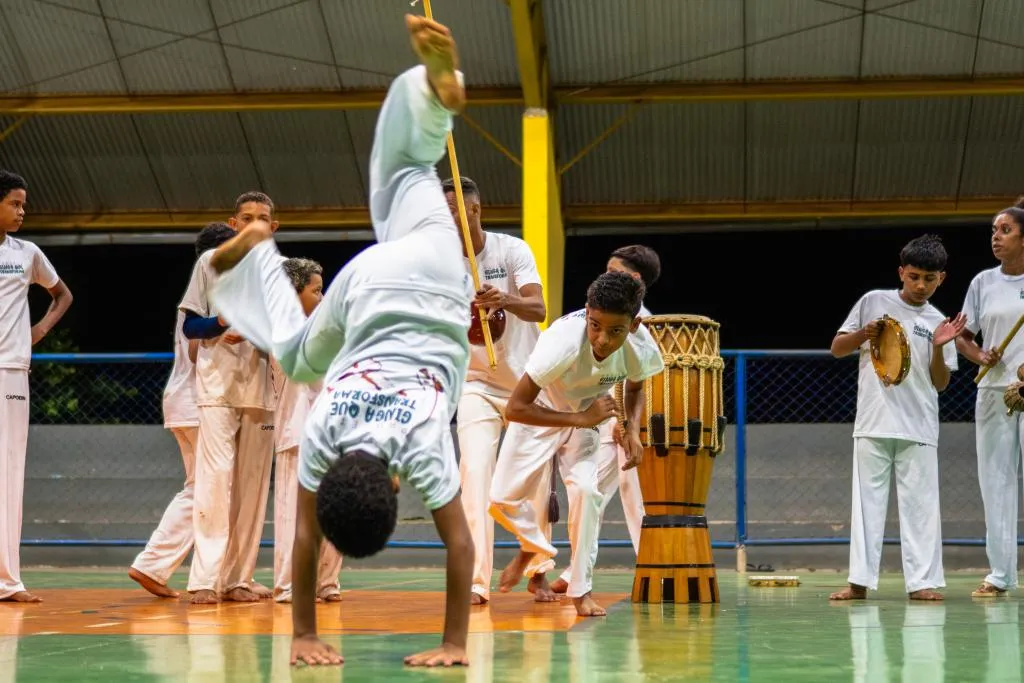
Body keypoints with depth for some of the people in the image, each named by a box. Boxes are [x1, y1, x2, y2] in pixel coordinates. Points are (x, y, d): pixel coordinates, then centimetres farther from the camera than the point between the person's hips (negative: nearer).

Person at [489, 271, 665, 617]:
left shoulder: (641, 346, -25)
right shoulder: (563, 341, -40)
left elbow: (635, 386, 2)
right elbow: (515, 408, -36)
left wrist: (632, 428, -15)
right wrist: (581, 418, -37)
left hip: (586, 418, 2)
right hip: (539, 413, -2)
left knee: (585, 490, -20)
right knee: (503, 500, -5)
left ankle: (581, 591, -3)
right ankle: (533, 545, 31)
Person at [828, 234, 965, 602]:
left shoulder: (938, 322, 9)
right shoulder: (874, 302, 5)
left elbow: (940, 383, 7)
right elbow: (837, 349, 7)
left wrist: (940, 348, -10)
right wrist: (864, 333, -11)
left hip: (919, 428, 1)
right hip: (873, 422, -1)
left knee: (921, 503, -1)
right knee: (867, 500, 0)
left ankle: (922, 581, 1)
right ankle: (859, 580, 1)